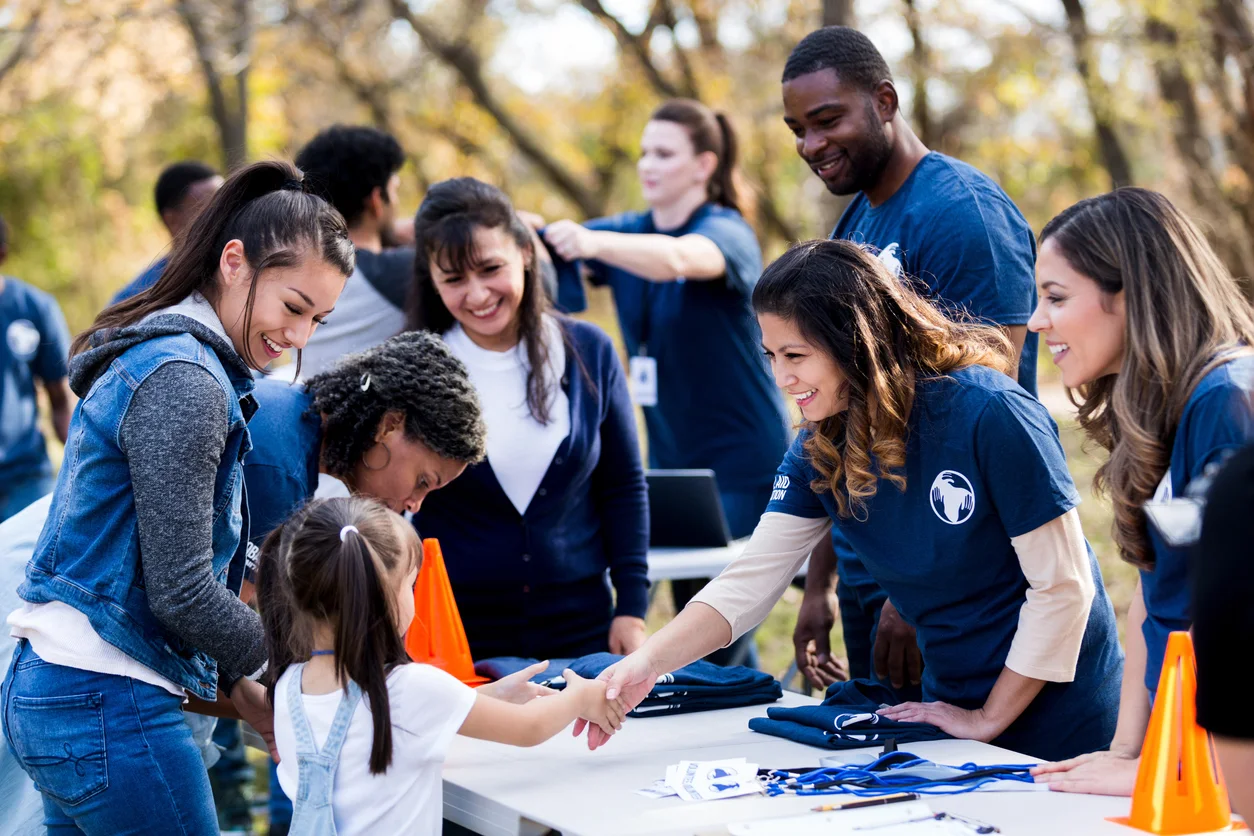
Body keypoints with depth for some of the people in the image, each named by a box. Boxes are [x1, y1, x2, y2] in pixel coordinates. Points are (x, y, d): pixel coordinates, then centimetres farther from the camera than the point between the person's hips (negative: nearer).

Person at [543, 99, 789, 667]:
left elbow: (677, 259, -36)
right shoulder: (629, 232, 8)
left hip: (742, 460, -7)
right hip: (671, 457, 7)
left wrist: (592, 242, -54)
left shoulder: (725, 232, -12)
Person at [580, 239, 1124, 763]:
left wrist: (990, 719, -16)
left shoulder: (987, 415, -24)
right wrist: (649, 661, -25)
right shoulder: (822, 446, -4)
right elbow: (751, 580, -10)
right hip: (952, 704, 6)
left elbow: (1062, 585, -21)